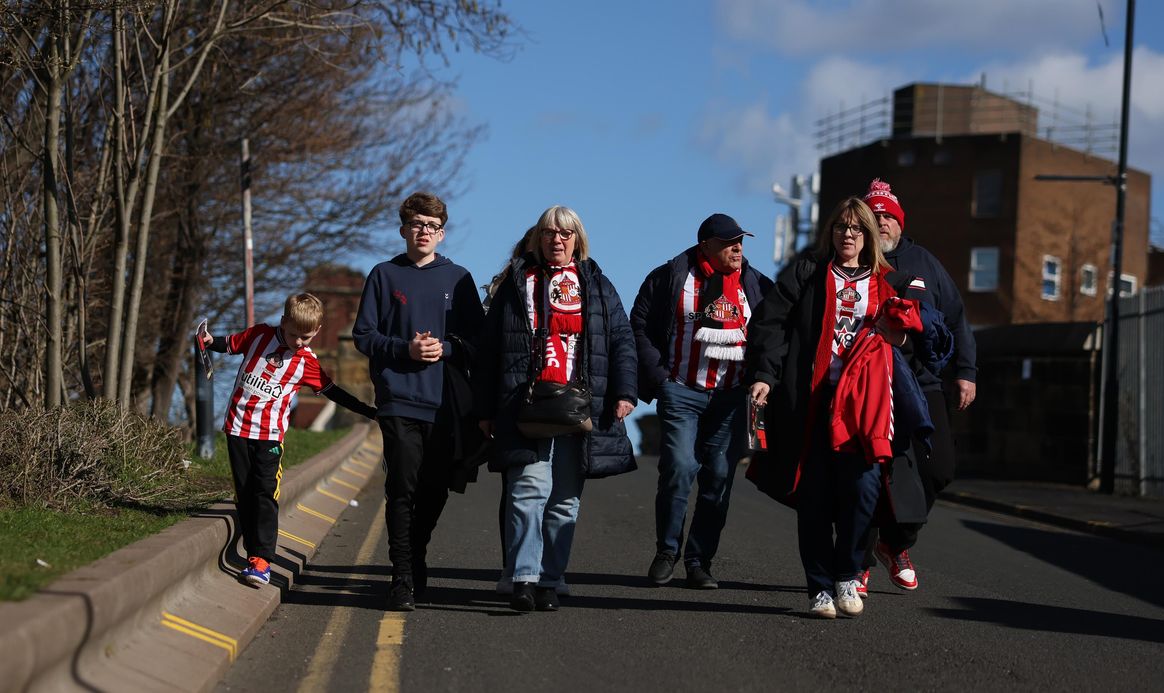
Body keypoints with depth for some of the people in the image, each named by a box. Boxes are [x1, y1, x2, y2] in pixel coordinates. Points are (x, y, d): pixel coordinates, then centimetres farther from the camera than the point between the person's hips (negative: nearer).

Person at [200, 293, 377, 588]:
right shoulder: (260, 334, 2)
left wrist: (370, 412, 7)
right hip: (237, 428, 2)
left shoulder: (307, 362, 0)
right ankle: (252, 550, 7)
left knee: (265, 494, -13)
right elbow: (230, 345, 16)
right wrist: (211, 341, -6)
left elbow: (332, 391, 9)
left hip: (270, 434, -2)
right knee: (244, 494, 2)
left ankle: (262, 558, -14)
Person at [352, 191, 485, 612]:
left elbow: (478, 339, 9)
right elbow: (363, 335, 5)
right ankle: (403, 579, -6)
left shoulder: (457, 279, 11)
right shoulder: (384, 276, 7)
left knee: (435, 492, 8)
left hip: (445, 403, 2)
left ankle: (416, 559, 29)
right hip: (399, 401, -2)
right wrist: (405, 348, -11)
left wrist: (445, 348, -10)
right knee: (402, 490, -8)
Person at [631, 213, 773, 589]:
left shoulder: (756, 285, 12)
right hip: (682, 391, -3)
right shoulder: (670, 277, 3)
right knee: (679, 467, -14)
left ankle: (699, 561, 10)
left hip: (732, 398, 3)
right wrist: (657, 374, -5)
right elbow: (640, 326, 3)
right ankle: (666, 551, 6)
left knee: (719, 477, 0)